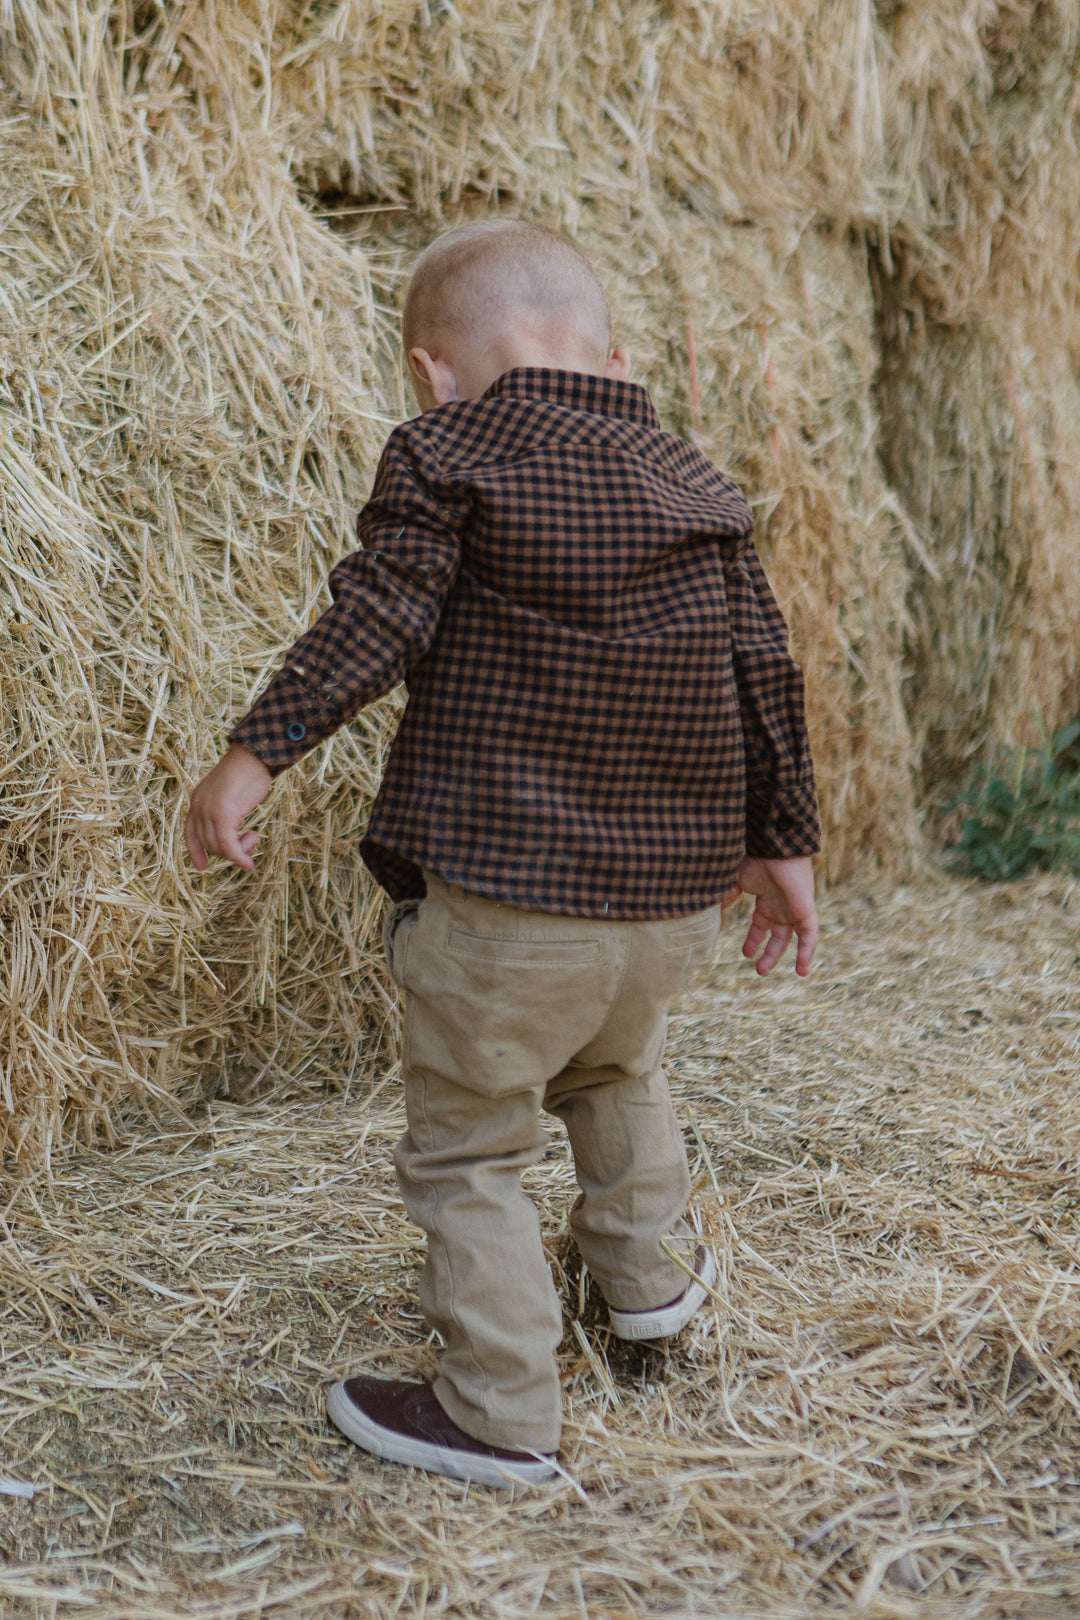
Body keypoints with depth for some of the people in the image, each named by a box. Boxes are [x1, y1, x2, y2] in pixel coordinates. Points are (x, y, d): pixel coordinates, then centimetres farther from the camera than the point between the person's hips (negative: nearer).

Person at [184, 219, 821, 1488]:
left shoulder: (445, 457, -4)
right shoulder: (696, 488, 11)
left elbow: (374, 622, -15)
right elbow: (764, 672, 12)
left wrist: (254, 755, -11)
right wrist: (781, 843, 20)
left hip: (506, 903, -6)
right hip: (674, 896, 6)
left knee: (465, 1151, 8)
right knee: (617, 1066, 34)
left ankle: (500, 1413, 13)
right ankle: (650, 1270, 48)